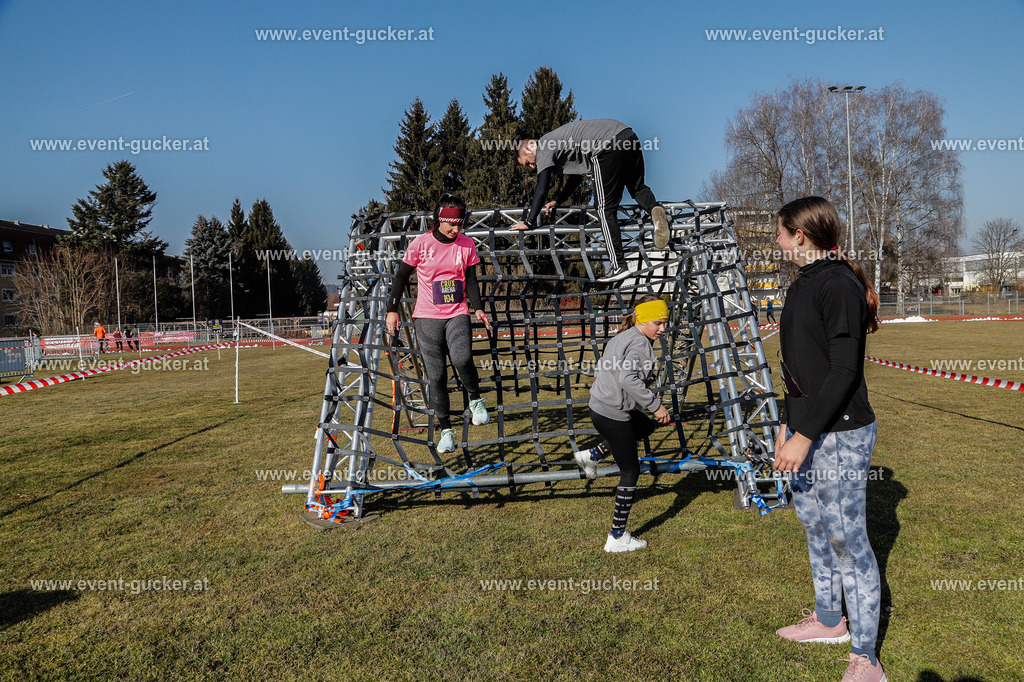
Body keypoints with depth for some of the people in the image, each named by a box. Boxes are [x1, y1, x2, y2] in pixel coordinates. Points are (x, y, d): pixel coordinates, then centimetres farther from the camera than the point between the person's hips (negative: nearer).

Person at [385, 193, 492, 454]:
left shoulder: (467, 244, 3)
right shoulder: (421, 243, -4)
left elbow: (471, 279, 11)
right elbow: (402, 276, 4)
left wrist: (478, 307, -3)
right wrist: (392, 310, 2)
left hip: (457, 314, 1)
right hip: (427, 317, 0)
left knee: (462, 358, -26)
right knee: (436, 375, 0)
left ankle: (475, 399, 2)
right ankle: (445, 430, 11)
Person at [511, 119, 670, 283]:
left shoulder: (543, 147, 9)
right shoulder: (559, 141, 36)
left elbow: (541, 188, 1)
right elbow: (577, 175, 46)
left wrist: (529, 222, 6)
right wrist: (558, 201, 51)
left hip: (607, 146, -9)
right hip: (628, 136, 9)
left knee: (606, 209, -1)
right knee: (637, 187, 26)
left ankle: (618, 266, -2)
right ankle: (654, 208, -7)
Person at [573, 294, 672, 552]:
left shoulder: (622, 338, 10)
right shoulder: (640, 343, -19)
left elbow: (599, 368, 18)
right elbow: (629, 378, -33)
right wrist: (655, 405, -27)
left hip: (600, 406, 10)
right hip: (612, 415, -10)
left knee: (646, 427, 34)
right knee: (630, 471, 1)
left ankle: (591, 455, 29)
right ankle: (617, 537, 9)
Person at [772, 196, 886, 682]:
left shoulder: (840, 285, -16)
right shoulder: (803, 285, 13)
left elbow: (844, 369, -21)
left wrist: (806, 435, -23)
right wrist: (789, 424, 17)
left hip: (840, 435, -9)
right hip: (805, 430, 9)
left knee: (848, 541, -1)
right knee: (815, 530, 20)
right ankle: (828, 620, 38)